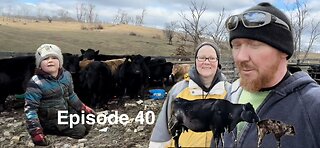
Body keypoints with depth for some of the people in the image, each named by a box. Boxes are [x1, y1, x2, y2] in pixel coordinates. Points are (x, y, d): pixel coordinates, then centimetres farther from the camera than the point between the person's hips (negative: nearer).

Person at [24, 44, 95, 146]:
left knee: (87, 125, 9)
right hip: (51, 120, -7)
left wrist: (83, 108, 16)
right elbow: (30, 108, -22)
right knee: (80, 131, -13)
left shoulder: (66, 75, -5)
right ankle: (48, 130, 0)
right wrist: (35, 132, -29)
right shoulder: (36, 83, -24)